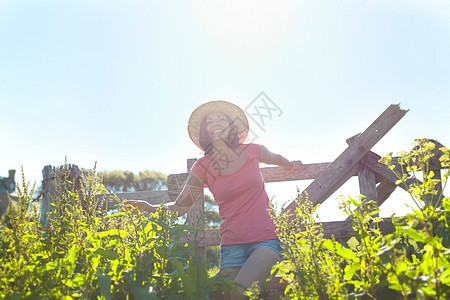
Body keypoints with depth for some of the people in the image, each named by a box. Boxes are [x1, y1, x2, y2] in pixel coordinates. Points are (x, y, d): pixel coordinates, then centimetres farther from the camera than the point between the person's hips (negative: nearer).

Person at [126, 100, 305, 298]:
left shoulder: (252, 151, 3)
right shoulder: (202, 167, 2)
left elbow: (274, 158, 28)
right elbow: (179, 207, 4)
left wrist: (292, 165, 49)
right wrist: (150, 208, -16)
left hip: (265, 241, -2)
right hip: (232, 247, 2)